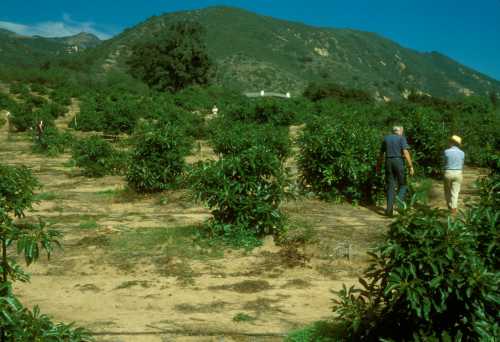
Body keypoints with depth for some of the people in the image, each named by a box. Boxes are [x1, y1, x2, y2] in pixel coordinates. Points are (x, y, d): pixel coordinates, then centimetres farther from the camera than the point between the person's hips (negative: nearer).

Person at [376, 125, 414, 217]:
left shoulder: (386, 138, 13)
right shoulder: (401, 138, 0)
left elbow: (381, 154, 16)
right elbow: (406, 153, -11)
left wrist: (378, 166, 26)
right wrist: (411, 166, -12)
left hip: (388, 162, 4)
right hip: (399, 162, -4)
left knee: (390, 186, 6)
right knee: (402, 184, 10)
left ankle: (389, 208, -3)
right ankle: (399, 200, -15)